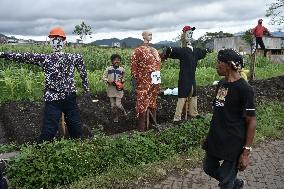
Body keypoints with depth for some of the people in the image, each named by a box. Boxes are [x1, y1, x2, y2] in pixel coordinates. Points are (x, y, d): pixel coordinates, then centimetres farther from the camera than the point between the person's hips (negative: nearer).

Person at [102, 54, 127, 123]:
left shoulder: (122, 69, 0)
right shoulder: (108, 69, -3)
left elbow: (123, 78, 12)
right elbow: (104, 77, 1)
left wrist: (122, 80, -10)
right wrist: (108, 81, -16)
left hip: (118, 90, -1)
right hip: (111, 89, 1)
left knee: (118, 104, -5)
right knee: (113, 105, 8)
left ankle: (123, 110, 28)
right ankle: (115, 117, 27)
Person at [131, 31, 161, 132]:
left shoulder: (154, 50, 16)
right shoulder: (138, 50, -5)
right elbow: (134, 66, -9)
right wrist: (136, 79, -13)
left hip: (155, 81, 7)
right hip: (144, 82, -7)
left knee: (153, 102, 16)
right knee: (143, 103, -1)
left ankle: (153, 123, 29)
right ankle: (141, 128, 7)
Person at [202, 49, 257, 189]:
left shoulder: (244, 89, -18)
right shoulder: (221, 83, 5)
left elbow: (251, 122, -16)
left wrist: (246, 151, -17)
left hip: (233, 143, -8)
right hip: (215, 139, 8)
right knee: (209, 168, 22)